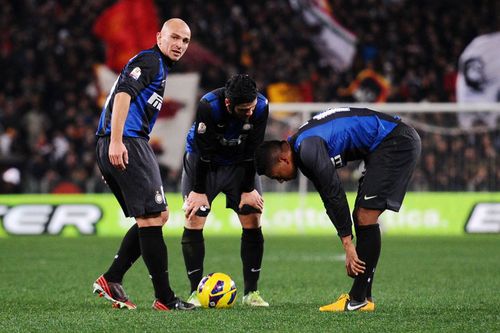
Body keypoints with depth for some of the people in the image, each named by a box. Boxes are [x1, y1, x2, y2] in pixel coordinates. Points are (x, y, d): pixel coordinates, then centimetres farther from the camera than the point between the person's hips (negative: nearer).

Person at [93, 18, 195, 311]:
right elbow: (123, 93, -19)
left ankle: (111, 279, 9)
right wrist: (116, 141, -27)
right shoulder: (150, 61, -4)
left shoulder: (159, 67, 27)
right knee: (152, 217, -9)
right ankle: (165, 298, -8)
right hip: (127, 143, -11)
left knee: (157, 217, 13)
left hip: (117, 146, 11)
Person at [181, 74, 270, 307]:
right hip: (203, 161, -2)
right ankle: (196, 292, -3)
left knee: (252, 222, -7)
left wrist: (248, 189, -11)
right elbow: (204, 152, -25)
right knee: (194, 222, -10)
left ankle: (251, 292, -1)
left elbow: (252, 151, -15)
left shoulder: (261, 107, -25)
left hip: (240, 164, 2)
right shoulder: (208, 106, -33)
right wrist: (199, 191, -20)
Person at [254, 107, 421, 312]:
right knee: (361, 217, 10)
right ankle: (363, 298, 12)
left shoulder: (309, 149, -19)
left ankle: (358, 299, -8)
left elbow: (335, 195, -20)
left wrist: (348, 245, -16)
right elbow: (330, 200, 14)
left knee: (365, 217, -12)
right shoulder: (305, 153, 12)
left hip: (398, 142, -10)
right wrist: (349, 247, 9)